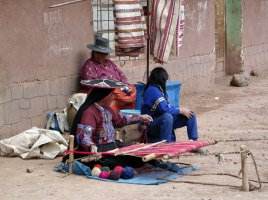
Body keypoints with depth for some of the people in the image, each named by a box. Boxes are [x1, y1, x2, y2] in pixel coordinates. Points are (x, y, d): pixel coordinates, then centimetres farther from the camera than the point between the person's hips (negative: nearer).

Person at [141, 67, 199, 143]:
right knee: (167, 117, -41)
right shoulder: (152, 90, -22)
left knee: (191, 115, 3)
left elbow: (167, 106, 12)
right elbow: (164, 109, -28)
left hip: (163, 120, 9)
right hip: (151, 124, -9)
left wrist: (180, 109, -5)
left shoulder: (159, 89, 7)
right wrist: (181, 110, -16)